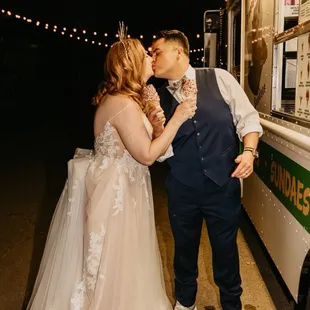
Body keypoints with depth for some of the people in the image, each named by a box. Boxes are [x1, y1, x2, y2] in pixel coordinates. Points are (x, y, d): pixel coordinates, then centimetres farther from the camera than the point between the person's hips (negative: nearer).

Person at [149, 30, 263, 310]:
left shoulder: (219, 78, -4)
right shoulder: (158, 97, 2)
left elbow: (247, 116, -2)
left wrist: (249, 151, -18)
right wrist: (157, 129, -19)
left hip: (224, 184, -2)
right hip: (182, 189, 2)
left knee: (225, 248, 15)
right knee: (184, 247, 19)